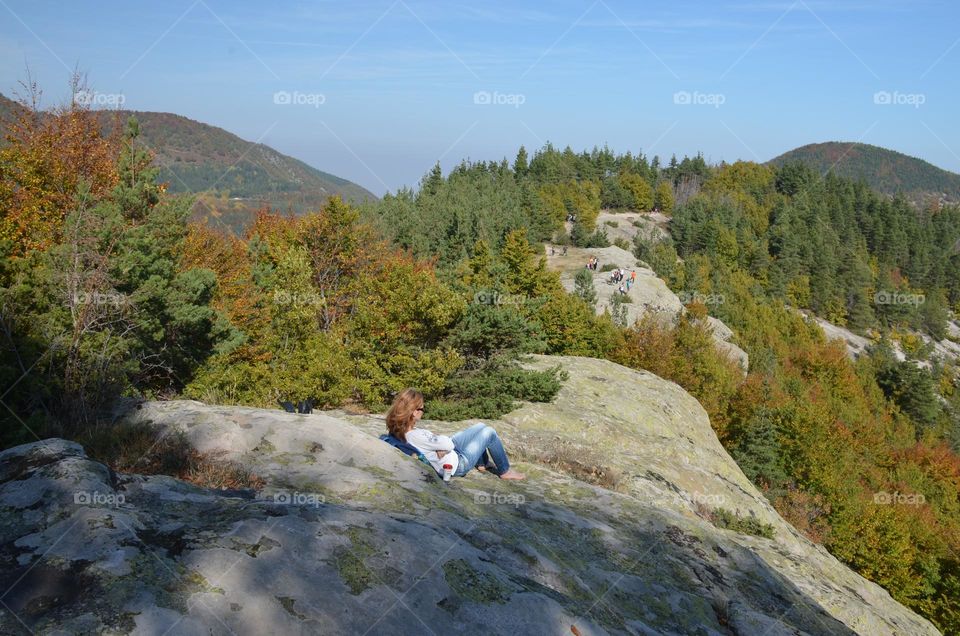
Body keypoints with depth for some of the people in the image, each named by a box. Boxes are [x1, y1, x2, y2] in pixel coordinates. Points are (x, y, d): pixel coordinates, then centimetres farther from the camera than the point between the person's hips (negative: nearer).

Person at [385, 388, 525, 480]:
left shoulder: (398, 429, -13)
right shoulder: (417, 436, -39)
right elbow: (449, 444, -28)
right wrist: (439, 437, -9)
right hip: (456, 464, -9)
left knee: (480, 426, 19)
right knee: (489, 432, 2)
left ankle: (482, 464, 39)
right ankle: (505, 471, 21)